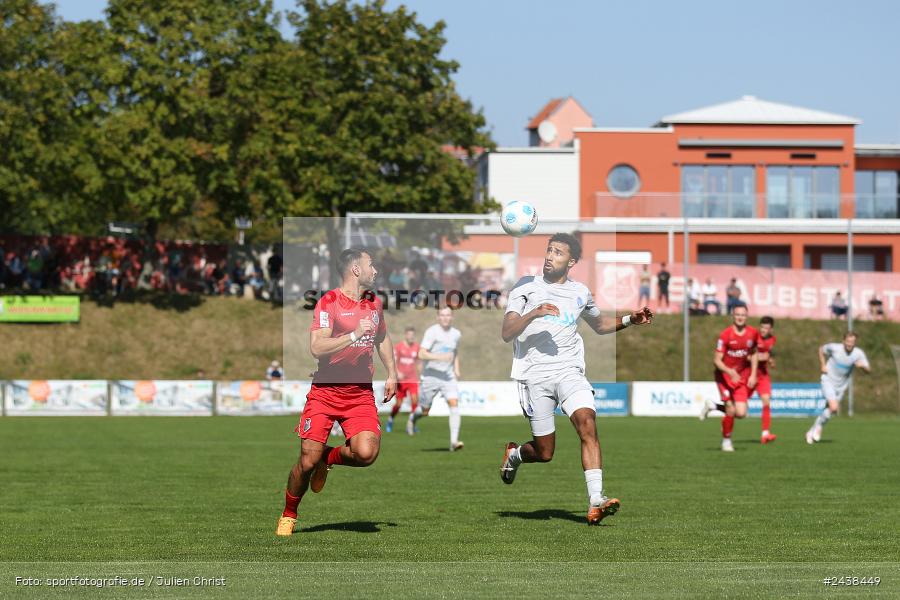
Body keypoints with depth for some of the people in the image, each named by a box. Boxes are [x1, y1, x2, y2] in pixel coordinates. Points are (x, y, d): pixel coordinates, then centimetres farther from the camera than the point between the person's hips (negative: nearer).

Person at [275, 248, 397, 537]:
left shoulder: (374, 302, 12)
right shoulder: (329, 302, -9)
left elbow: (382, 339, 30)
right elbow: (317, 348, -20)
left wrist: (391, 373, 24)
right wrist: (355, 334, -23)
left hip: (361, 394, 4)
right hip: (325, 391, -4)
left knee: (366, 453, -20)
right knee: (308, 461, -7)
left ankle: (329, 458, 14)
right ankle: (288, 516, 18)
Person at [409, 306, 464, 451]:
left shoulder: (456, 334, 8)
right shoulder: (432, 332, -10)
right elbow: (421, 354, -17)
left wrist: (457, 369, 12)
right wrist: (440, 357, -28)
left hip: (448, 376, 4)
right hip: (431, 375, -4)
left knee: (454, 405, -16)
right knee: (425, 410, 6)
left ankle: (454, 441, -19)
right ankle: (413, 418, 43)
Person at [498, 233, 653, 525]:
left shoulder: (580, 292, 16)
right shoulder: (526, 287, 6)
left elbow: (599, 325, 35)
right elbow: (506, 333, -4)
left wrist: (630, 320, 17)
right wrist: (533, 314, -20)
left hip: (570, 372, 2)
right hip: (535, 376, -2)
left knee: (587, 423, -25)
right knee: (544, 453, -1)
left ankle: (596, 503, -30)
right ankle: (514, 454, 36)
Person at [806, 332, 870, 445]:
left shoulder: (859, 354, -10)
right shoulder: (835, 348, -14)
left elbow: (869, 371, -13)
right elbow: (821, 349, 7)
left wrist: (862, 366, -35)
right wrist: (822, 366, -2)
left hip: (841, 386, 4)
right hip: (828, 381, -4)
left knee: (829, 411, 10)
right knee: (834, 408, -23)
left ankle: (812, 432, 29)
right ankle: (819, 427, 1)